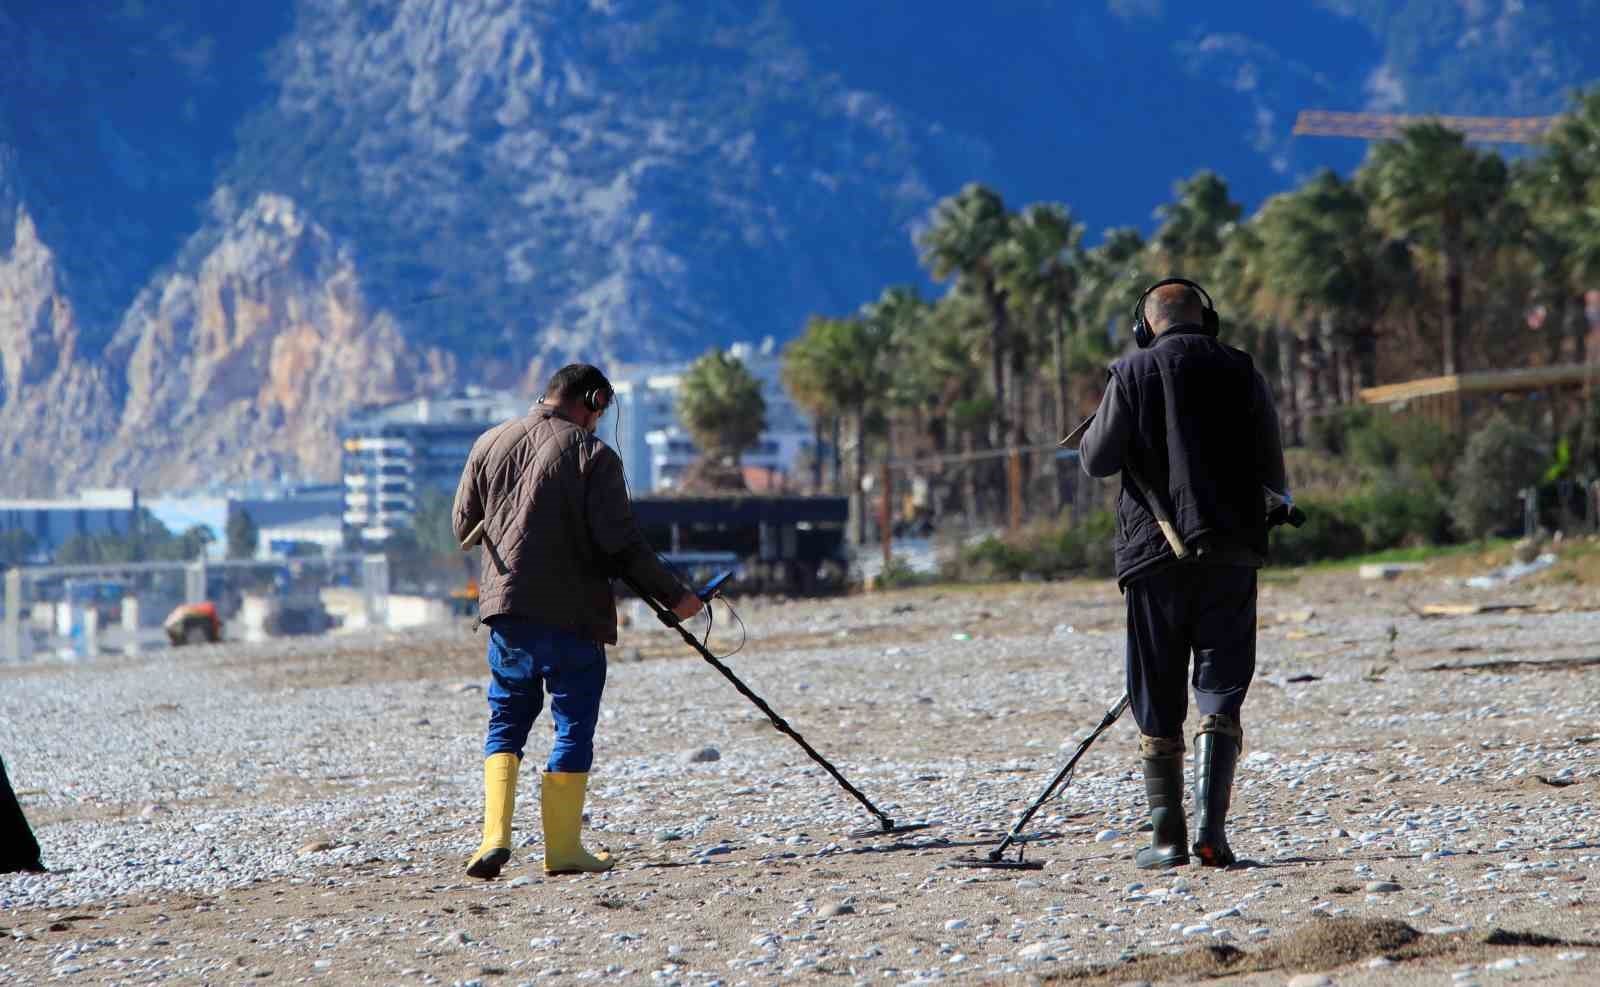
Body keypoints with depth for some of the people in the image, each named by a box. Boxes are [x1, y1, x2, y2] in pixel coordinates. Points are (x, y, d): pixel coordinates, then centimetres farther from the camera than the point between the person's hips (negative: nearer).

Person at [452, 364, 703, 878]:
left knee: (506, 723, 15)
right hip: (573, 613, -4)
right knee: (574, 728, 4)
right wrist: (674, 595, -5)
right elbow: (620, 543, -13)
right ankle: (562, 849, 4)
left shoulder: (489, 444, 8)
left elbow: (462, 526, 13)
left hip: (506, 608, 5)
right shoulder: (593, 454, -8)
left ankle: (495, 835, 0)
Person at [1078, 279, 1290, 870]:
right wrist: (1278, 504, 27)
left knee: (1158, 704, 7)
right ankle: (1211, 823, -14)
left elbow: (1096, 460, -3)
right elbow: (1271, 467, 5)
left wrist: (1096, 434, 20)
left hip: (1155, 553, -1)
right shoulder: (1241, 372, 4)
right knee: (1220, 689, 2)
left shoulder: (1133, 374, -2)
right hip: (1231, 550, 1)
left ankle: (1167, 837, 7)